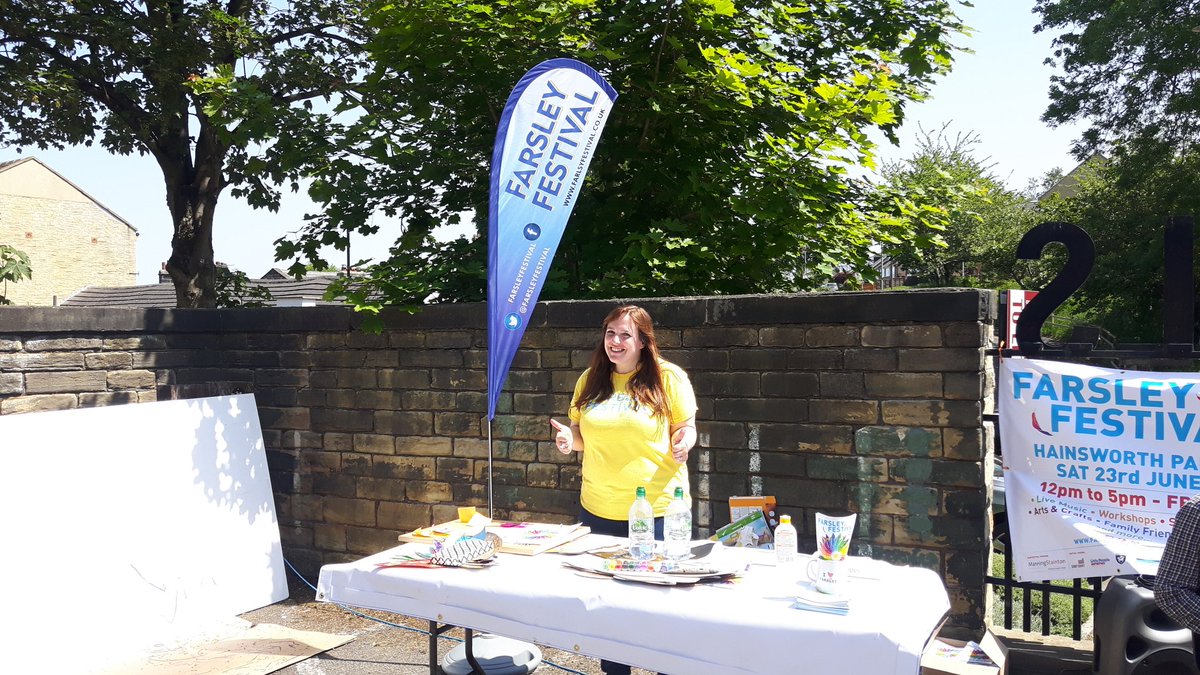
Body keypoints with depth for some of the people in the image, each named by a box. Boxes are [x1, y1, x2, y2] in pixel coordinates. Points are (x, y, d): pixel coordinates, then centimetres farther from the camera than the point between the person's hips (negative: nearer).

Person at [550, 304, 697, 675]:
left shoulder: (669, 377, -5)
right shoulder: (591, 379, 6)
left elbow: (685, 427, 1)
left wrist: (683, 441, -21)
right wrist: (569, 439, -6)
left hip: (657, 509, -4)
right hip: (599, 509, 4)